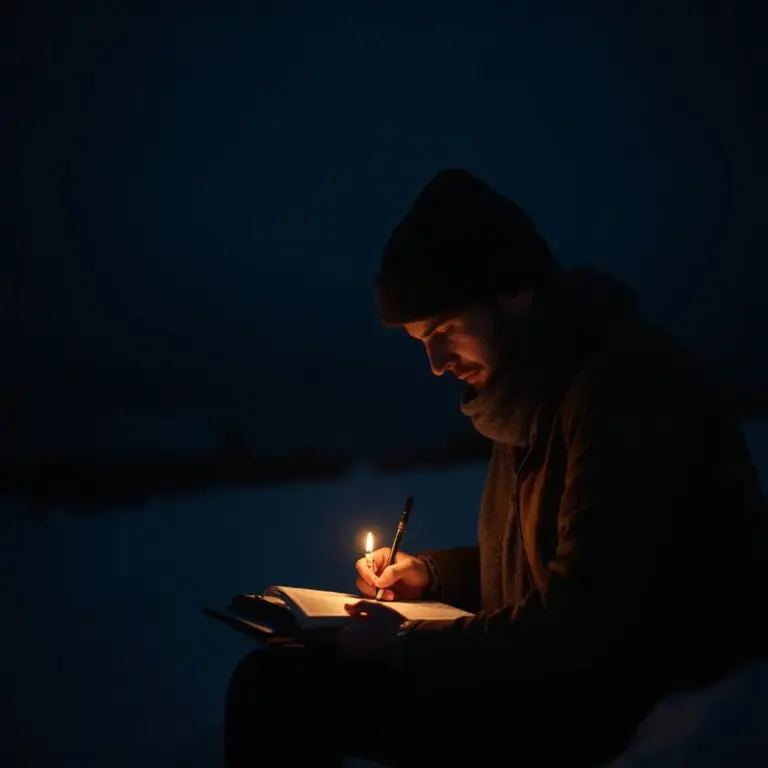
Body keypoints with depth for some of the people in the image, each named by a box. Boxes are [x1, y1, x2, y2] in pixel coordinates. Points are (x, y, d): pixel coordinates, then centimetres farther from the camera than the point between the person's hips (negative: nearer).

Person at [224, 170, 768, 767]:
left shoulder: (623, 384, -20)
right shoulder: (535, 390, 11)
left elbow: (582, 621, -24)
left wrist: (407, 646, -15)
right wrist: (427, 573, 8)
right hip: (558, 669, 10)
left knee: (278, 691, -16)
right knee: (271, 677, 3)